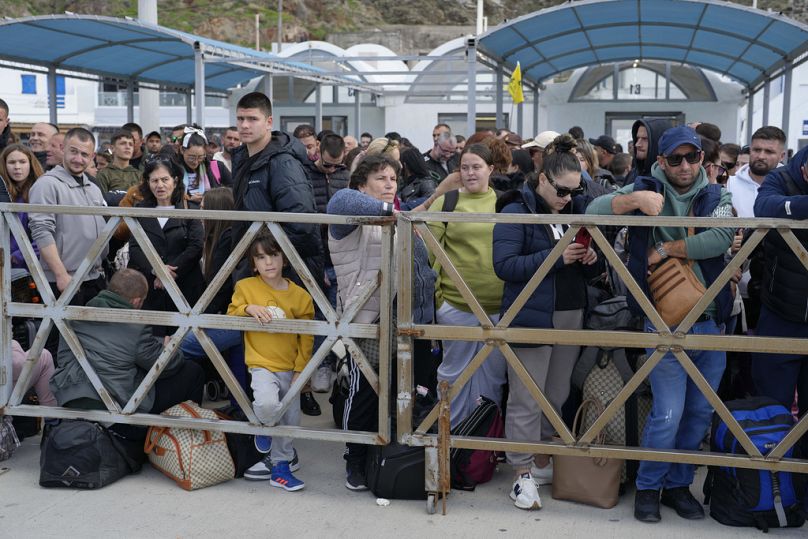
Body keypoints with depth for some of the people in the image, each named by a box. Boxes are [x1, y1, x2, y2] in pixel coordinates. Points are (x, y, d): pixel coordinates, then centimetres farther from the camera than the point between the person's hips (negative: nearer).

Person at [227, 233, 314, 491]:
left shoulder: (299, 295, -1)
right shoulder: (246, 287, -3)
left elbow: (306, 337, 3)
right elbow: (231, 316, 5)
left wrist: (300, 370, -2)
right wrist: (248, 308, -16)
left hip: (290, 368, 3)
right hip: (262, 364, -3)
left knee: (290, 421, 8)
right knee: (267, 404, -30)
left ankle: (280, 467, 27)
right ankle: (264, 426, 5)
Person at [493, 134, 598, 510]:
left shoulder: (575, 209, 12)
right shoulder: (517, 212, -8)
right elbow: (504, 265, -17)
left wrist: (588, 256, 1)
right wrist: (555, 257, -22)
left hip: (571, 315, 6)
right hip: (532, 318, -6)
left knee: (558, 396, 13)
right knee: (526, 400, -2)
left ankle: (543, 464, 27)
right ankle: (523, 475, 8)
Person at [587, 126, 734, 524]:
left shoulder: (717, 197, 6)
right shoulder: (646, 189, 2)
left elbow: (722, 238, -15)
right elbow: (594, 212, -9)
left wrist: (666, 248, -13)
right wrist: (635, 199, -23)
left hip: (710, 323, 3)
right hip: (666, 324, -3)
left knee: (700, 413, 11)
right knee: (668, 414, -7)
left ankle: (678, 485, 29)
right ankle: (648, 487, 14)